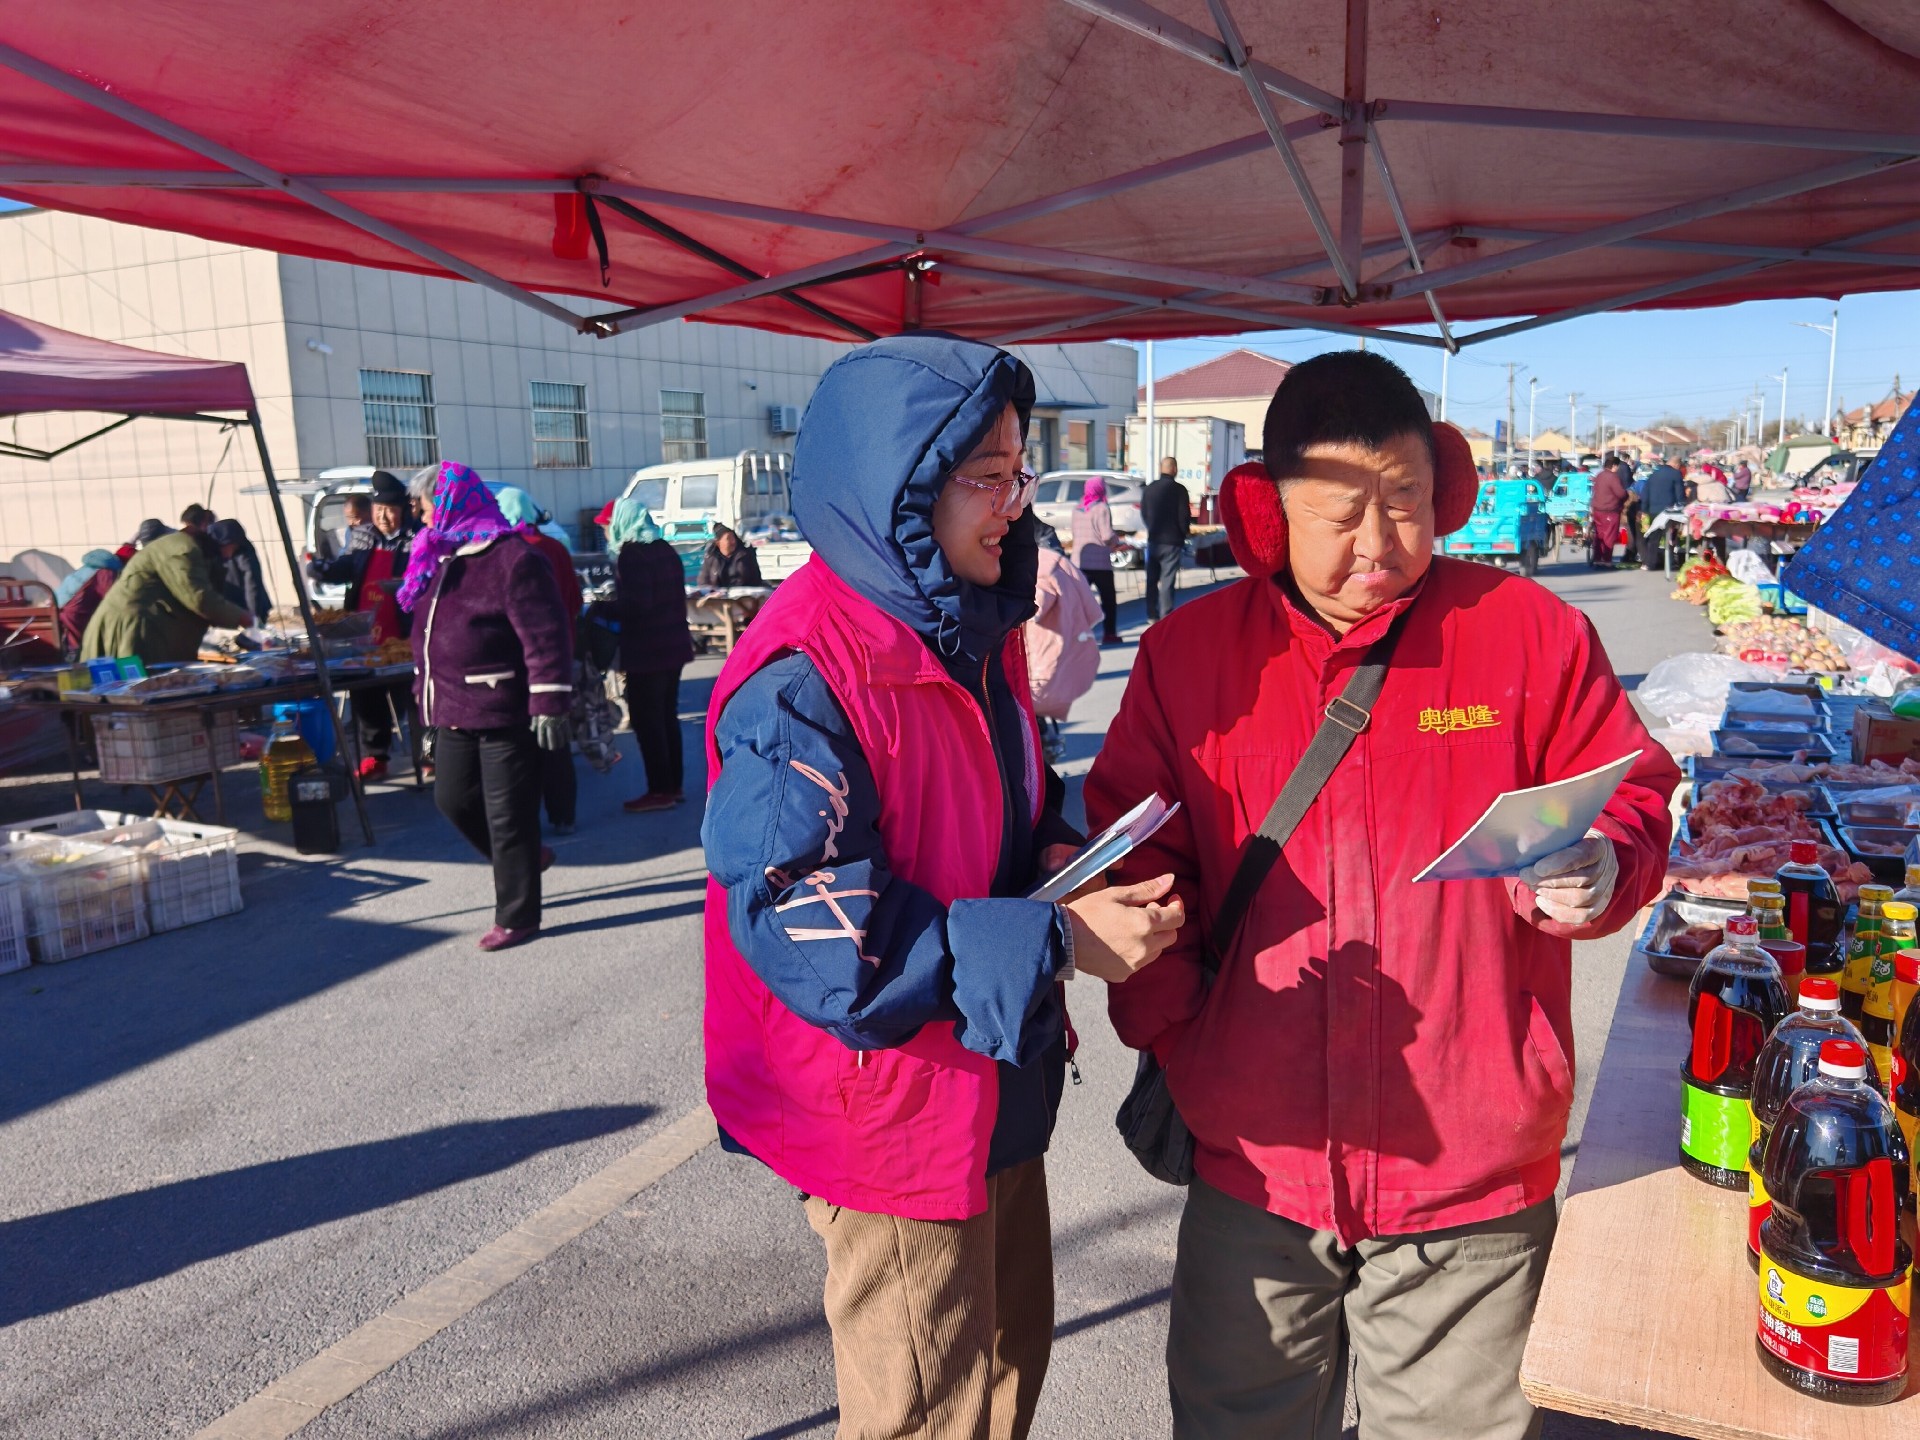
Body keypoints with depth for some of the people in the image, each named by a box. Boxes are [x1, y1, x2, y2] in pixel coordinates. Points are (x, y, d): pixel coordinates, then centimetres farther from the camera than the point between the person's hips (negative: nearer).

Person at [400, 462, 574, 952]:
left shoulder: (512, 558, -15)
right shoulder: (438, 558, 13)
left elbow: (545, 636, -19)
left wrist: (549, 704, -23)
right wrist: (426, 692, 22)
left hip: (506, 714, -9)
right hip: (454, 711, 9)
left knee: (508, 816, 0)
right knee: (453, 799, 16)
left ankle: (517, 916, 14)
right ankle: (525, 858, 39)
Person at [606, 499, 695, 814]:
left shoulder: (631, 555, -15)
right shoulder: (666, 551, 11)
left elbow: (634, 605, -22)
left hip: (646, 650, -9)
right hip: (673, 645, 9)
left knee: (646, 720, -1)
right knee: (667, 716, 16)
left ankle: (660, 790, 2)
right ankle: (675, 784, 22)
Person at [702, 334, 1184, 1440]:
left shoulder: (980, 629, 6)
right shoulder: (801, 682, -24)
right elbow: (812, 933, -28)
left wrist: (1058, 851, -4)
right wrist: (1057, 939, -29)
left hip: (1002, 1096, 9)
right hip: (894, 1123, -8)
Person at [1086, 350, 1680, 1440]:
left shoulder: (1529, 631, -5)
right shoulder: (1188, 653, -1)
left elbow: (1634, 798, 3)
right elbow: (1133, 853, 5)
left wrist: (1601, 874, -19)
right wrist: (1164, 1019, -4)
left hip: (1470, 1178, -1)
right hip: (1253, 1159, 2)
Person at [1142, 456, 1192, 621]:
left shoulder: (1149, 489, 5)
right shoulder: (1179, 489, -11)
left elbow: (1143, 514, 12)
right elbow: (1185, 516, -10)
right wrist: (1182, 534, 6)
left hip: (1153, 540, 5)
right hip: (1171, 541, -5)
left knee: (1152, 579, 13)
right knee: (1168, 580, -3)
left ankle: (1152, 614, 18)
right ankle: (1166, 616, -4)